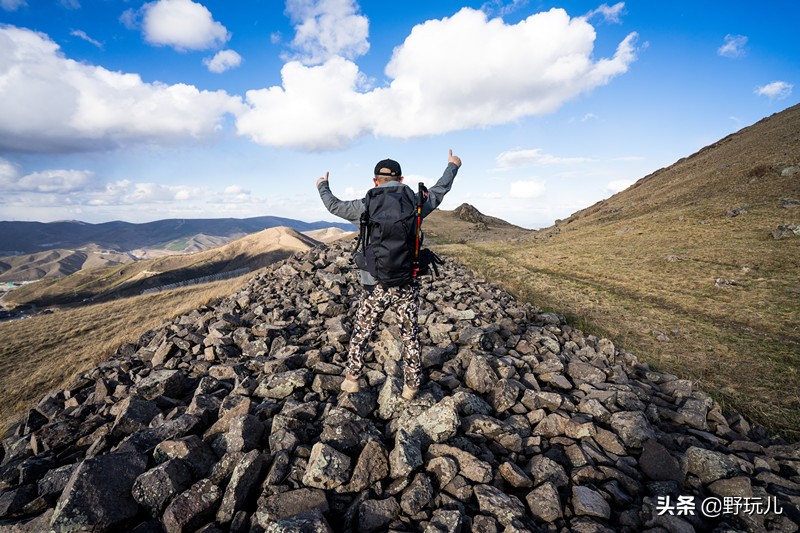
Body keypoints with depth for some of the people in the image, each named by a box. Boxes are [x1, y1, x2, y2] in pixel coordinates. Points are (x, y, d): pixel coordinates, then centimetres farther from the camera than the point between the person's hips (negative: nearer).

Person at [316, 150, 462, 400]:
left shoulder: (365, 206, -5)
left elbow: (334, 205, 12)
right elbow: (439, 190, 17)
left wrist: (322, 187, 34)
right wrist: (453, 166, 37)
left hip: (376, 285, -1)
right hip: (407, 285, 1)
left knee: (361, 332, 19)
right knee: (410, 335, 17)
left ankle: (352, 379, 30)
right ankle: (411, 386, 26)